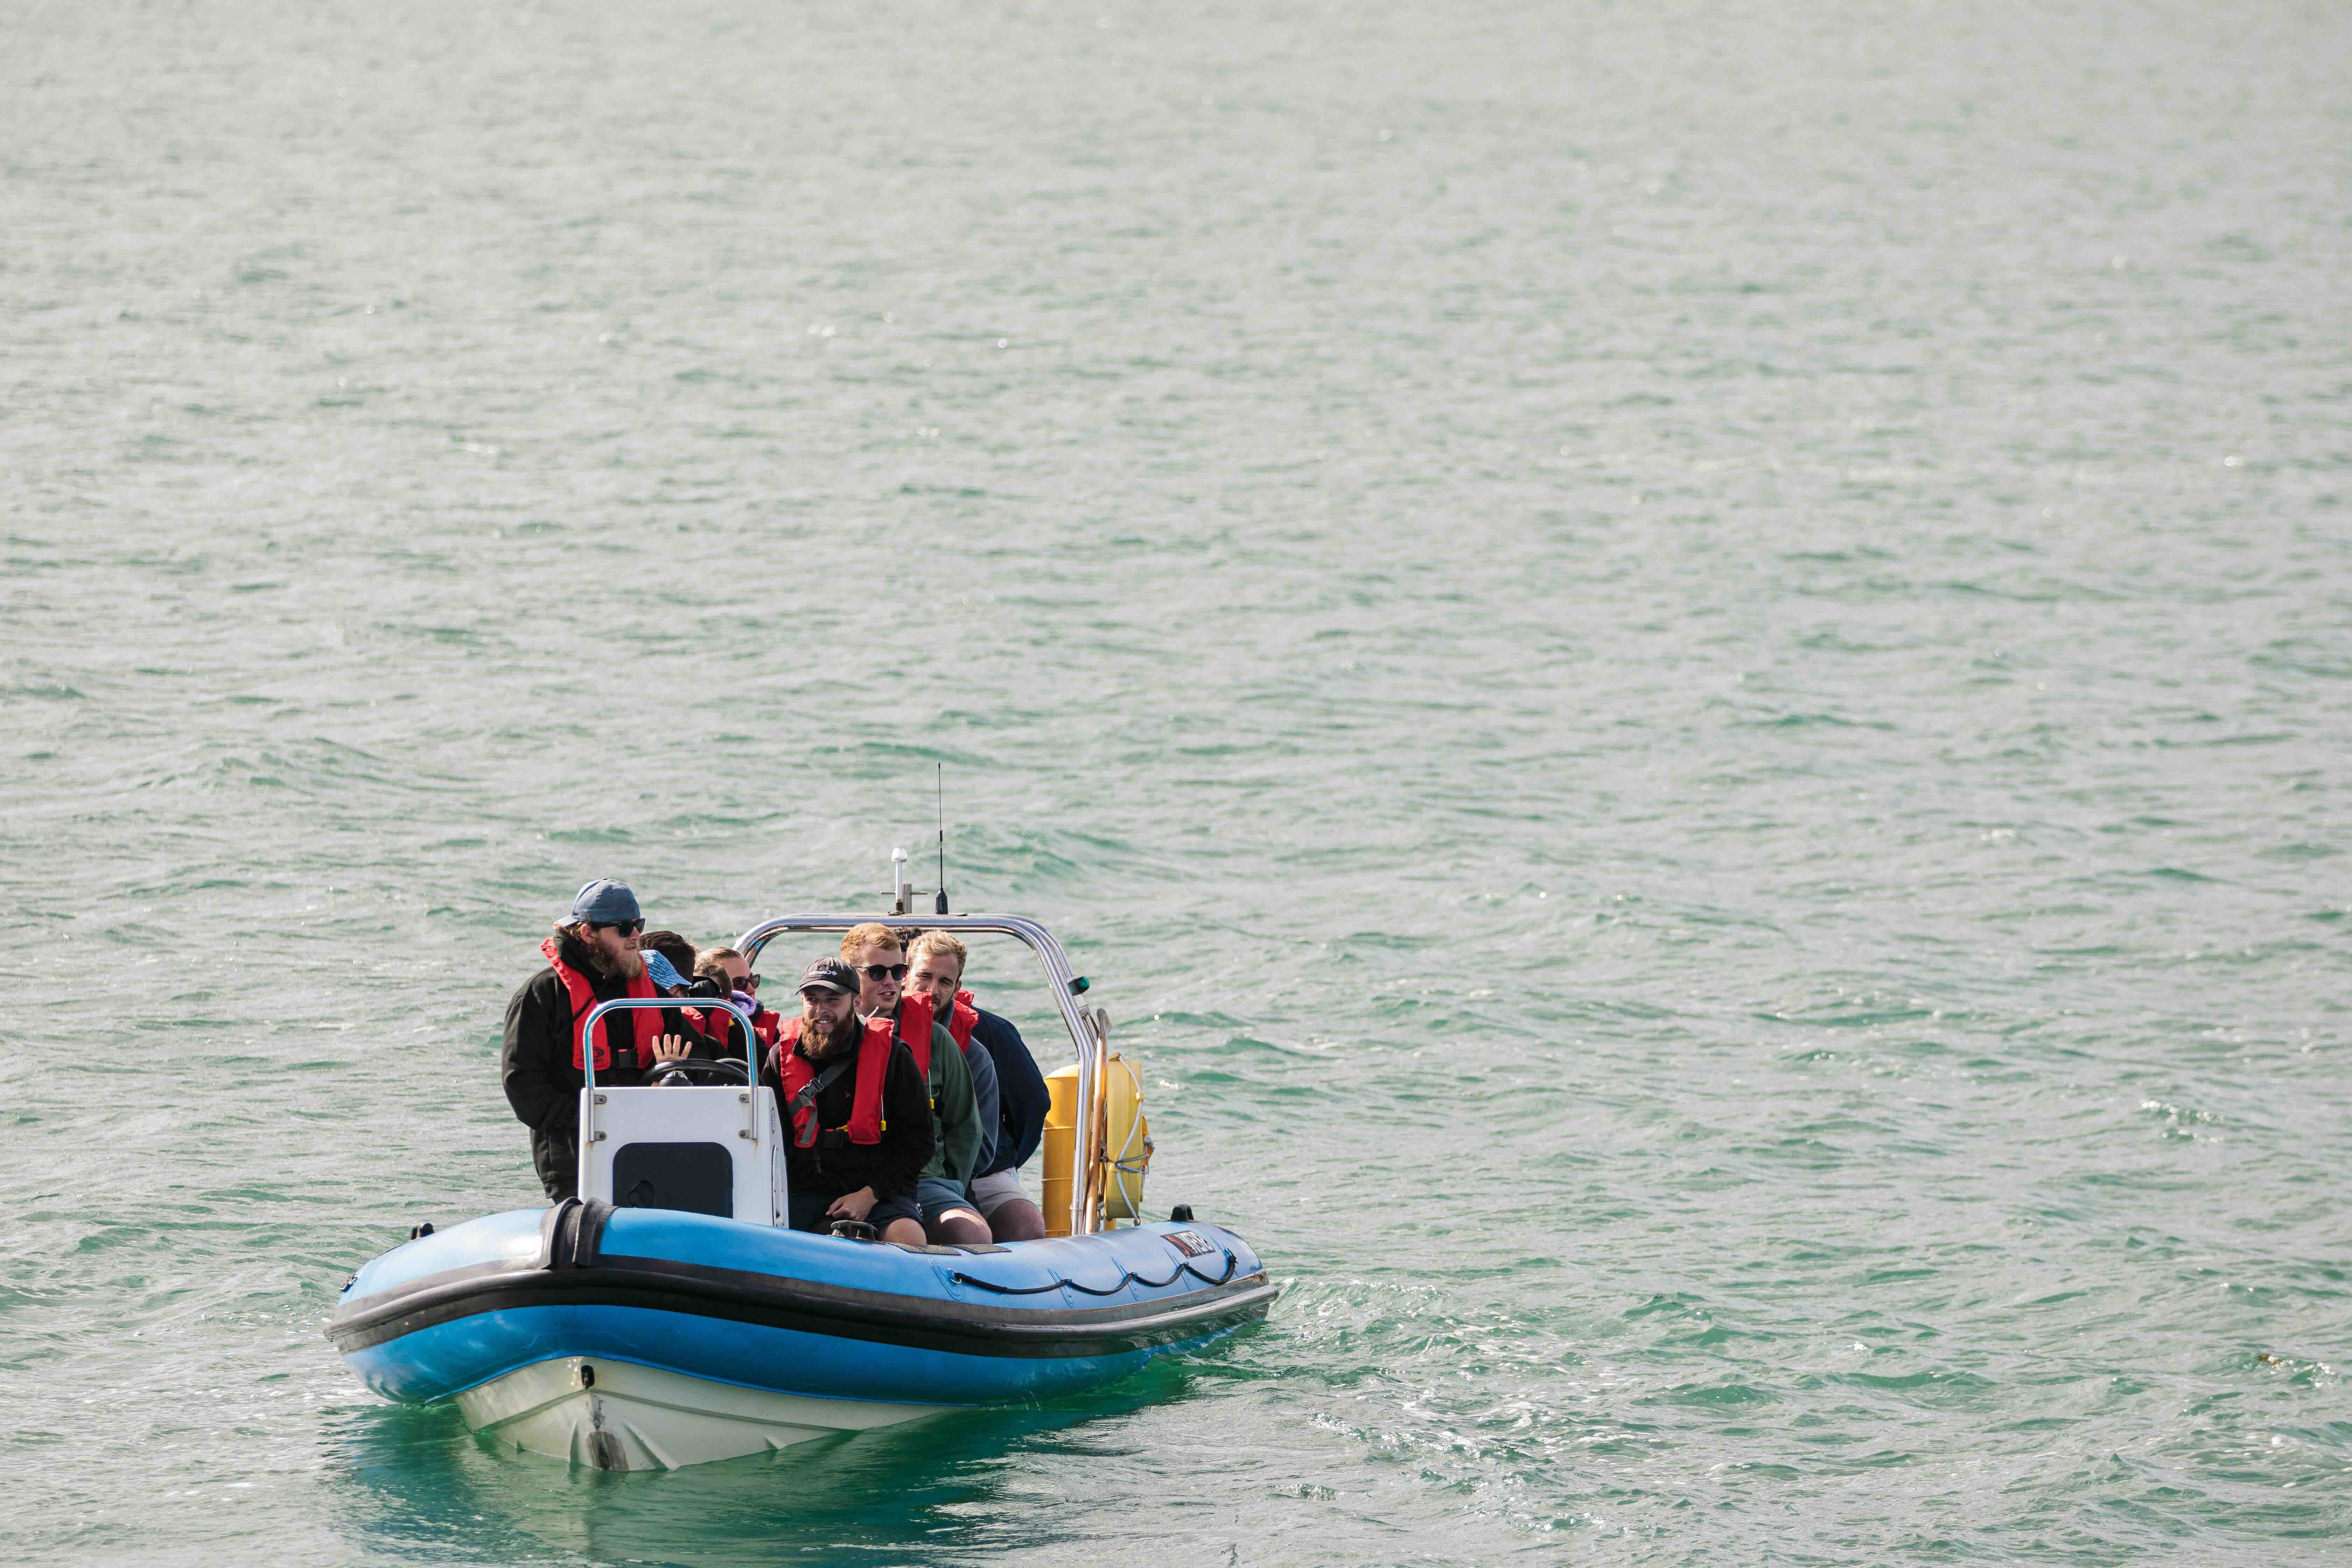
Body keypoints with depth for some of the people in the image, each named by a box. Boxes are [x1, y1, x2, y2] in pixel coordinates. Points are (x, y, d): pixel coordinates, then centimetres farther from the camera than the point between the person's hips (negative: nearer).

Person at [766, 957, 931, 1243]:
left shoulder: (891, 1054, 3)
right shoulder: (783, 1056, 11)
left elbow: (918, 1140, 2)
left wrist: (870, 1195, -10)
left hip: (878, 1192, -2)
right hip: (806, 1192, 2)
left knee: (910, 1239, -33)